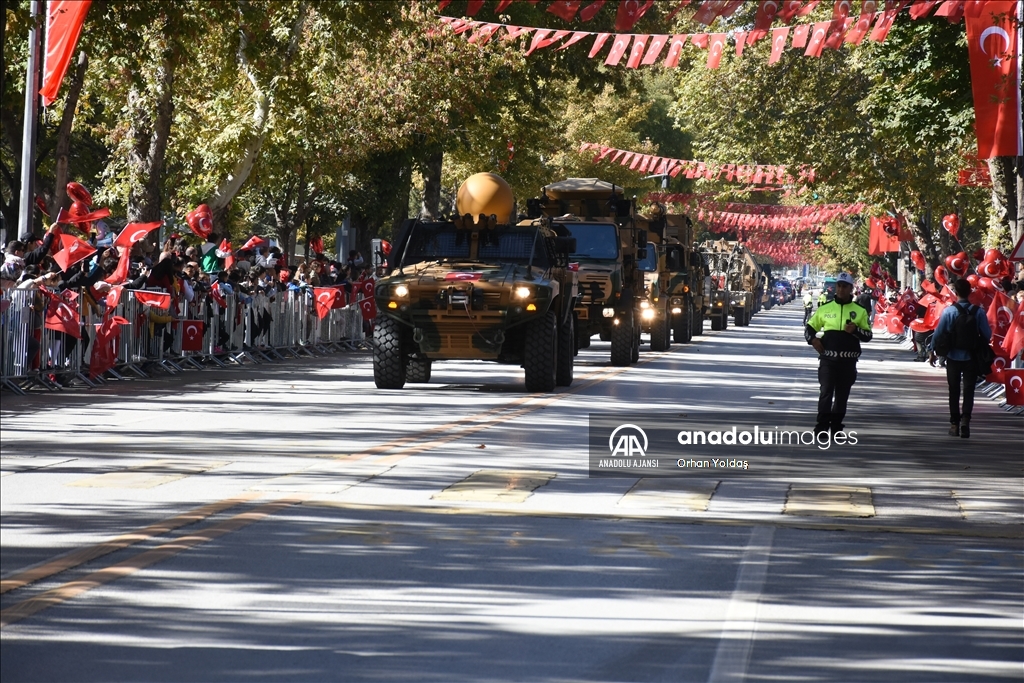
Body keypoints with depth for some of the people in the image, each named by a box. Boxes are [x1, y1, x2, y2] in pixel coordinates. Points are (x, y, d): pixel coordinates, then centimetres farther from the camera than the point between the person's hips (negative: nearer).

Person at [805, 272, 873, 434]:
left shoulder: (859, 311, 6)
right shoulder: (825, 308, 6)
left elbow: (868, 335, 6)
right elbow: (809, 328, 14)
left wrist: (856, 330, -14)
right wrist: (812, 339, -7)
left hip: (848, 361, 1)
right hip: (827, 359, -1)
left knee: (842, 395, 9)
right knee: (826, 392, -10)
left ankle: (836, 426, 18)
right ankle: (822, 426, -12)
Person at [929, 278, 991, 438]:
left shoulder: (949, 311, -10)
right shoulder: (979, 312, -8)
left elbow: (938, 333, -6)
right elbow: (987, 334, -4)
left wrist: (933, 352, 6)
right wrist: (980, 346, 16)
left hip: (953, 357, 0)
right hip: (971, 358, 0)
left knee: (954, 391, 12)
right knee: (968, 390, 4)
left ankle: (954, 424, 15)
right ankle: (965, 418, -17)